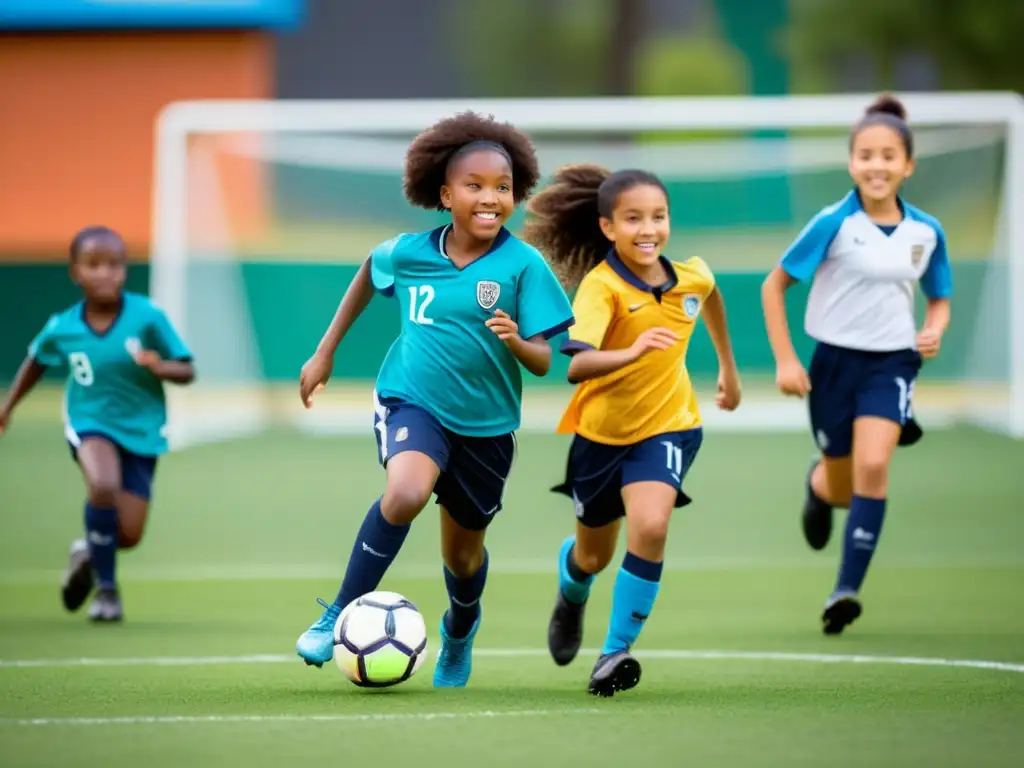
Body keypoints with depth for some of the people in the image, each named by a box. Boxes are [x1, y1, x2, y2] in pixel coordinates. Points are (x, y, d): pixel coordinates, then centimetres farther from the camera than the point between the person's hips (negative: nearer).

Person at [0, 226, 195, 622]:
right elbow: (37, 361, 12)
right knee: (103, 485, -33)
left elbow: (186, 371, -11)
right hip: (90, 423, -1)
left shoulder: (147, 317, -17)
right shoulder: (62, 328, -11)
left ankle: (89, 553, 37)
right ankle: (106, 588, -12)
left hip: (141, 429, 1)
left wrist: (160, 367, -31)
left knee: (128, 534, -2)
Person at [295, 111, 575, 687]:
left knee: (464, 554, 16)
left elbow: (542, 362, -13)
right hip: (412, 402, -1)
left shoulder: (523, 265, -14)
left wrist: (515, 341, -36)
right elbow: (370, 271, 16)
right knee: (407, 492, -33)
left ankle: (460, 632, 51)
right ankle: (341, 615, -19)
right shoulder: (409, 253, -8)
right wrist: (326, 352, 19)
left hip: (487, 424, 1)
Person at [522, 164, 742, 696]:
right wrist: (632, 352, -59)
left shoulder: (691, 276, -12)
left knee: (650, 527, -26)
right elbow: (576, 366, -42)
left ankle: (617, 652, -13)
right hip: (601, 431, -1)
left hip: (668, 425, 1)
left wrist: (728, 367, 26)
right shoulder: (600, 286, -26)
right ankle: (571, 595, 56)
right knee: (594, 556, 17)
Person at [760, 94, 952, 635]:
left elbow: (939, 299, 15)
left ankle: (847, 590, -19)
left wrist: (934, 331, -7)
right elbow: (774, 286, -4)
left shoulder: (926, 232, -2)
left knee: (873, 466, -23)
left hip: (892, 363, 1)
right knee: (840, 489, 12)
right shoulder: (833, 224, -12)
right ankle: (818, 484, 52)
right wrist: (784, 361, -10)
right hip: (835, 361, -1)